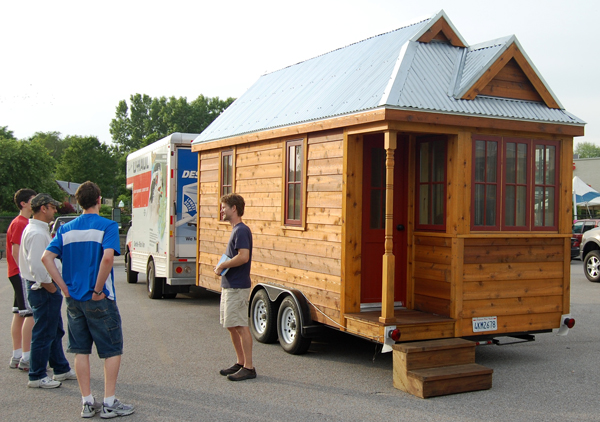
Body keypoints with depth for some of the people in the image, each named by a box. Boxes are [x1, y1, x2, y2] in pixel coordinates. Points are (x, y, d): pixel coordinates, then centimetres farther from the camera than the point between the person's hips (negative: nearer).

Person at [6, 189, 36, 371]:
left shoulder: (25, 223, 18)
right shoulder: (19, 223, -13)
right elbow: (16, 251, -18)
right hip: (21, 274, -10)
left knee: (19, 314, 11)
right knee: (31, 314, -10)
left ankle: (17, 356, 17)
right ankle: (25, 359, -9)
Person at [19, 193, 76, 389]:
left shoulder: (39, 230, 14)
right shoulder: (37, 233, -19)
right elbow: (36, 266, -26)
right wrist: (50, 288, -17)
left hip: (46, 288, 11)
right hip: (43, 290, -11)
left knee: (55, 331, 18)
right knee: (43, 334, -2)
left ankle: (61, 369, 29)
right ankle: (37, 377, 7)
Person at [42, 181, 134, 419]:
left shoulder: (66, 229, 7)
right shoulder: (107, 226, -10)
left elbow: (47, 258, -2)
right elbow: (107, 257, -25)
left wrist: (65, 287, -1)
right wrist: (98, 289, -15)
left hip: (74, 299, 6)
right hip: (100, 301, -5)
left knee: (81, 350, 13)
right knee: (112, 350, 6)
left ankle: (87, 402, 18)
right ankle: (109, 404, 8)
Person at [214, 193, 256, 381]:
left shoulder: (241, 230, -16)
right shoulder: (235, 230, 16)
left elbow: (243, 257, -27)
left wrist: (222, 266, -16)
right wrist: (223, 273, 13)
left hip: (237, 288, -10)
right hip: (229, 286, 10)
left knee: (241, 327, -5)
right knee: (232, 327, 15)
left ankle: (249, 368, 1)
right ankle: (240, 363, 24)